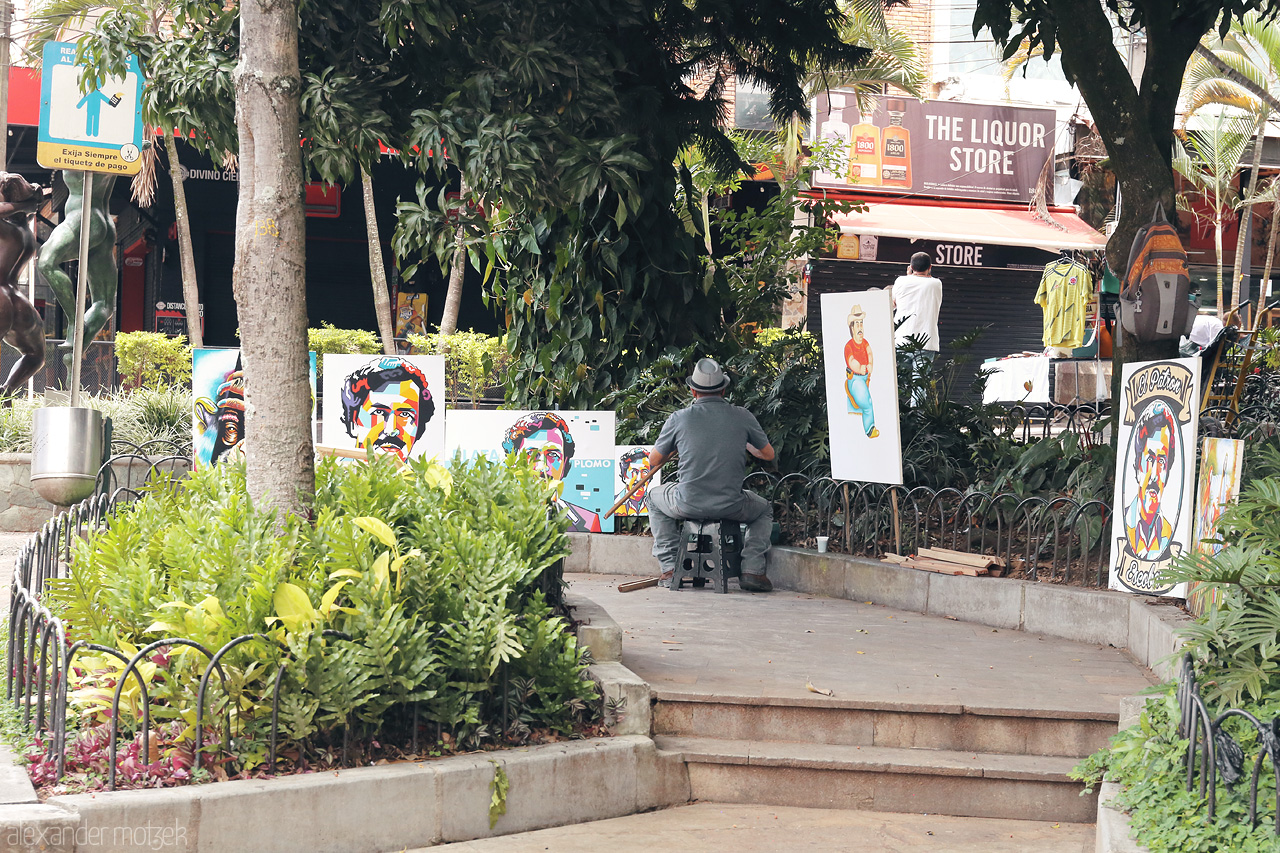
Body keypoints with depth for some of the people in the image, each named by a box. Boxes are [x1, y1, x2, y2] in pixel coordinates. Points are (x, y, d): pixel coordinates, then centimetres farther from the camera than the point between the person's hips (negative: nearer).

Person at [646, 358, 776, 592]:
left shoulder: (679, 419, -3)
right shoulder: (742, 417, -1)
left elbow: (654, 461, 8)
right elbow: (768, 455, 13)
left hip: (688, 505, 0)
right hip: (731, 506, 0)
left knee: (655, 497, 33)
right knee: (764, 511, 33)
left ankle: (670, 568, 22)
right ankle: (752, 571, 11)